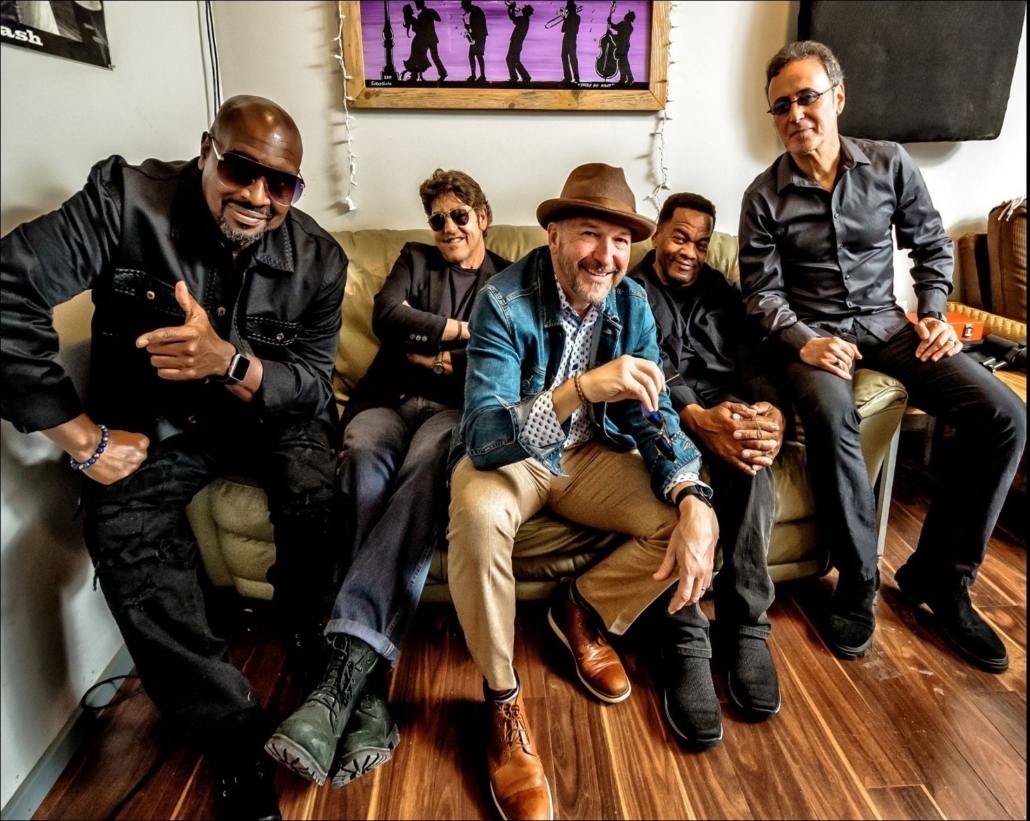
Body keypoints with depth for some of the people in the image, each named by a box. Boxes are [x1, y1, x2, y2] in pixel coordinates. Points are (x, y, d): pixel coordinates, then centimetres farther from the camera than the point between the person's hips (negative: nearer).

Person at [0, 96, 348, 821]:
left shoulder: (318, 259, -8)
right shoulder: (127, 201, -14)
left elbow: (312, 385, -12)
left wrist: (229, 362, -35)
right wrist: (81, 435, -20)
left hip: (271, 415, 1)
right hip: (155, 424, 0)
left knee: (316, 494, -29)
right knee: (124, 535, -27)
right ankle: (235, 734, -13)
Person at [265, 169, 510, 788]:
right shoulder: (415, 261, 27)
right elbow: (387, 317, 5)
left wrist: (441, 361, 1)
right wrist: (462, 331, 3)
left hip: (457, 408, -1)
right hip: (389, 399, 2)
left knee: (425, 466, -38)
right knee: (364, 456, -35)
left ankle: (345, 667, -47)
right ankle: (364, 691, -41)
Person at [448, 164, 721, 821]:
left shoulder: (632, 303, -7)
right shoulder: (505, 303, -23)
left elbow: (655, 416, -7)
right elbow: (485, 439, -33)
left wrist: (695, 505, -25)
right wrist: (581, 387, -49)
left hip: (593, 454, 5)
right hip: (510, 455, -4)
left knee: (695, 519, -16)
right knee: (478, 513, -37)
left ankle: (584, 612, 11)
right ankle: (503, 703, -14)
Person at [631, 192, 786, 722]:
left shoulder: (721, 292, 27)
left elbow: (753, 360, 11)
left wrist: (771, 410, -16)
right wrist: (696, 418, -25)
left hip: (726, 402, 3)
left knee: (750, 450, -34)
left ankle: (745, 624, -28)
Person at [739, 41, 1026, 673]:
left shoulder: (891, 165, 3)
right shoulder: (766, 196, -2)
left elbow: (932, 244, 14)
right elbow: (763, 292, -4)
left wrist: (933, 313, 1)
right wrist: (804, 341, -20)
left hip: (885, 323, 3)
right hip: (812, 333, -3)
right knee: (832, 418, -37)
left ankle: (940, 576, -2)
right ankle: (859, 584, -16)